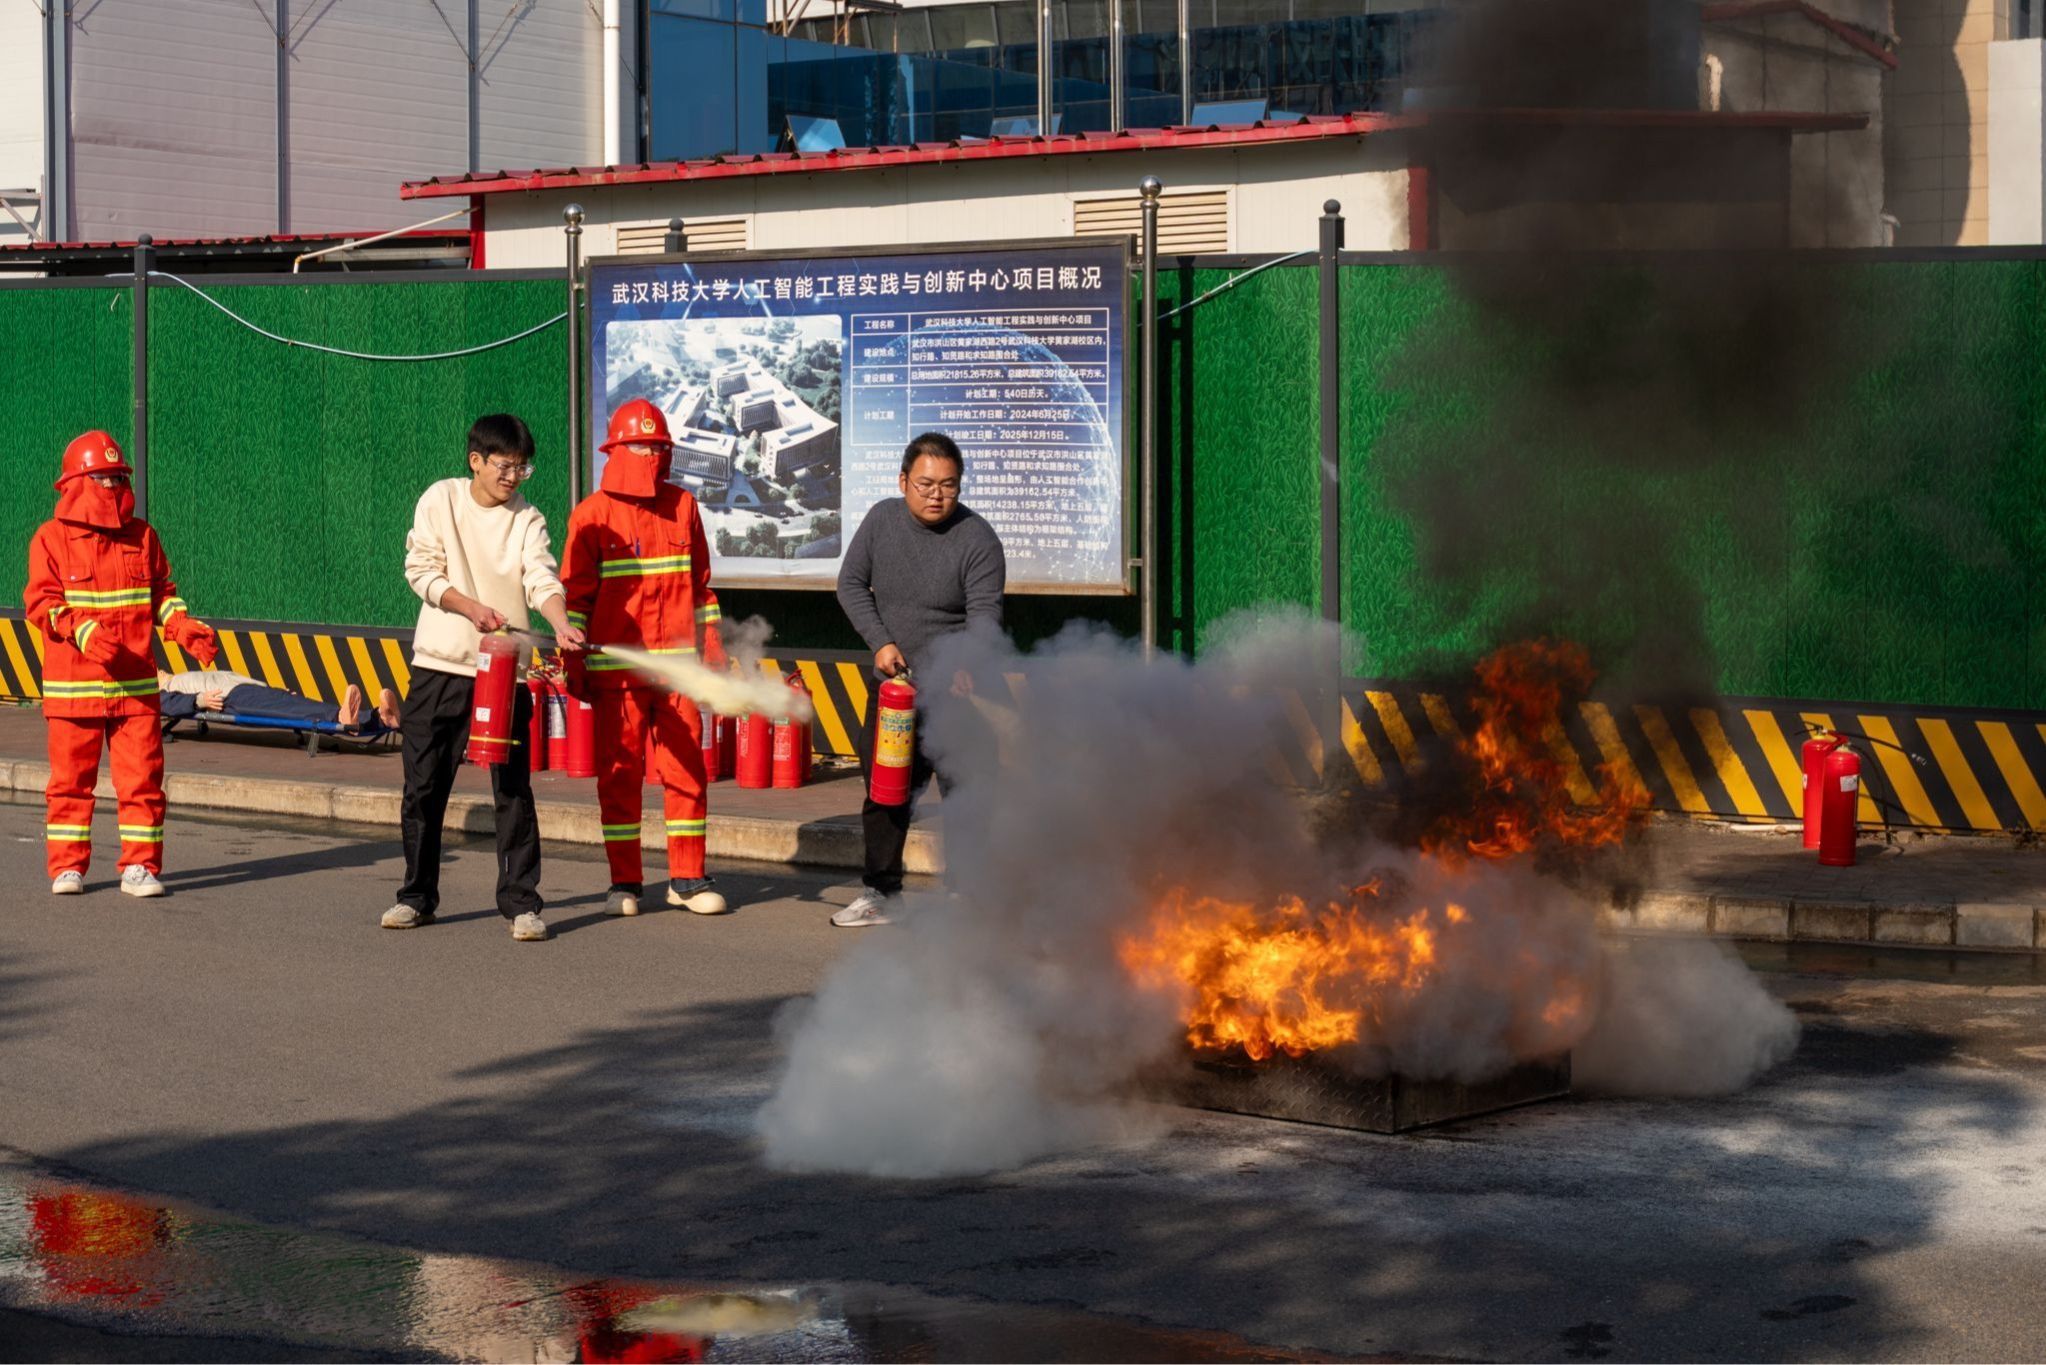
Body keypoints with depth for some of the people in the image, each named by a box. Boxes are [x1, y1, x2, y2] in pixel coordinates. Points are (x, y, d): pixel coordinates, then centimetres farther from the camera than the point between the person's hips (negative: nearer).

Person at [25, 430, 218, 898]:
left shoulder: (141, 535, 9)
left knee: (142, 777, -1)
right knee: (71, 777, 4)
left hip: (135, 685, 2)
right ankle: (67, 866, 14)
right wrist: (83, 631, -22)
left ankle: (139, 866, 7)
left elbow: (162, 593, 15)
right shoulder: (52, 538, -1)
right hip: (72, 685, -2)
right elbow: (41, 601, -7)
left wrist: (185, 628, -4)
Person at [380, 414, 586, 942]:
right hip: (440, 664, 1)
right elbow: (421, 570, -3)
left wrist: (561, 624, -32)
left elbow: (541, 579, -13)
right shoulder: (440, 500, 2)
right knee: (424, 786, 6)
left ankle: (520, 901, 2)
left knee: (513, 788, -4)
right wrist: (471, 606, -17)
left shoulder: (527, 520, 1)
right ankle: (418, 895, 20)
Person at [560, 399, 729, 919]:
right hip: (615, 669, -2)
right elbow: (575, 592, 1)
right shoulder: (592, 514, 0)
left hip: (677, 663, 2)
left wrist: (711, 646, 13)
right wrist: (570, 660, -4)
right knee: (619, 772, 3)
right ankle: (624, 882, 11)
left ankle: (687, 878, 11)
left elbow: (700, 584, 16)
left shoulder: (682, 506, 9)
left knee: (687, 769, 1)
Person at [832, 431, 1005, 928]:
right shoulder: (882, 519, 1)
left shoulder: (977, 539, -13)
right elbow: (850, 583, 7)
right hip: (894, 681, 5)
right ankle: (881, 893, 24)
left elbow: (984, 613, -19)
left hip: (954, 687, -5)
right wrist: (880, 642, -5)